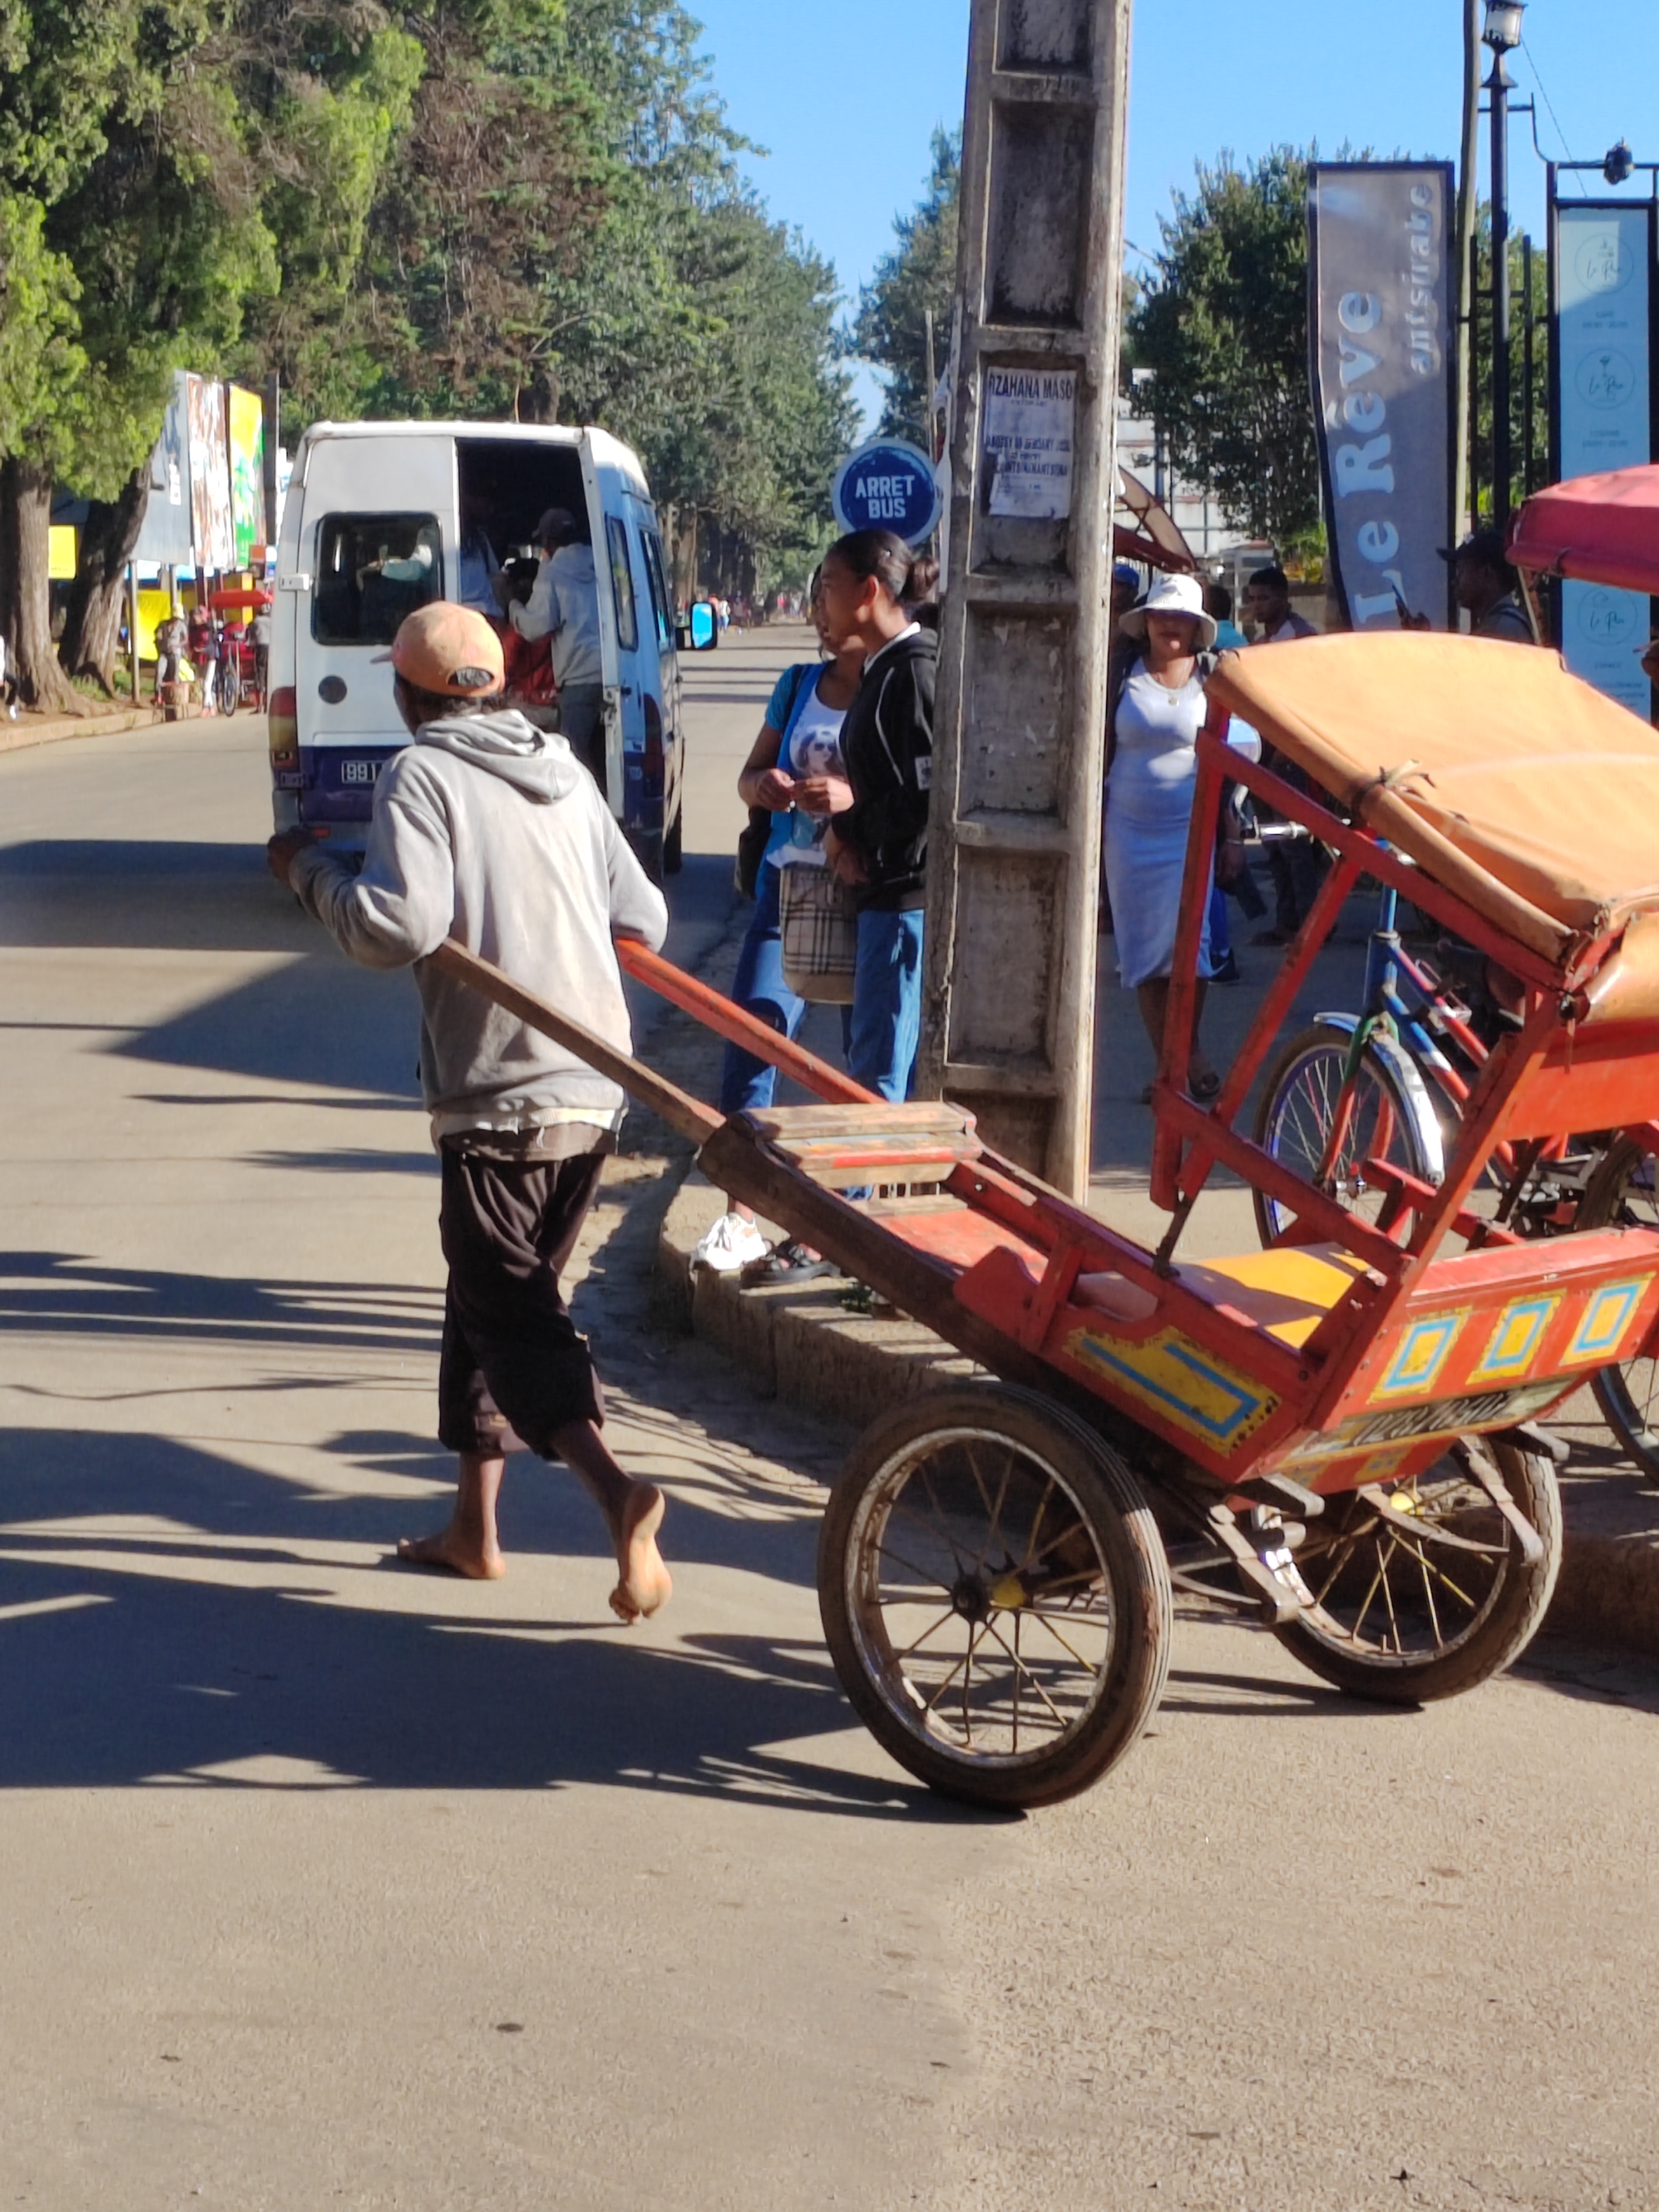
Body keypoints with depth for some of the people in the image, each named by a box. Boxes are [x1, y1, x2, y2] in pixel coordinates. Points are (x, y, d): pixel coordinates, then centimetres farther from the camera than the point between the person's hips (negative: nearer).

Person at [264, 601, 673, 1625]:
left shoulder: (424, 773, -6)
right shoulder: (565, 770, 14)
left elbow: (398, 926, -18)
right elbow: (643, 919, 13)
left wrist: (311, 869, -2)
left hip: (499, 1093, -7)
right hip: (594, 1090, 7)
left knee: (511, 1311, -4)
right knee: (497, 1297, 18)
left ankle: (617, 1492, -24)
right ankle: (474, 1524, 22)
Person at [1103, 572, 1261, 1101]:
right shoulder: (1124, 676, 5)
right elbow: (1101, 750, 9)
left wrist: (1231, 836, 1)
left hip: (1192, 829, -2)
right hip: (1130, 830, 2)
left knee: (1188, 939, -14)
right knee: (1143, 953, 3)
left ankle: (1191, 1048, 6)